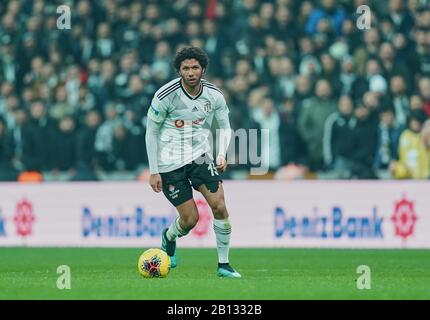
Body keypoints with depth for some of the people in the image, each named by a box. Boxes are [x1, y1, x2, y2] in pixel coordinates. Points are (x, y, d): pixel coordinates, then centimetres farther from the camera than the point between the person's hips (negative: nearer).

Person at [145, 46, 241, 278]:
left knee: (219, 207, -13)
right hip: (170, 163, -3)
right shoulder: (165, 96, -15)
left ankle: (223, 265, 0)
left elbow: (224, 127, 10)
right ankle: (169, 237, 33)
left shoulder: (214, 95, -5)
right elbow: (151, 131, -5)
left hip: (200, 155, 3)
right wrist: (153, 172, -6)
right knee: (190, 219, -4)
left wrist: (222, 155, -8)